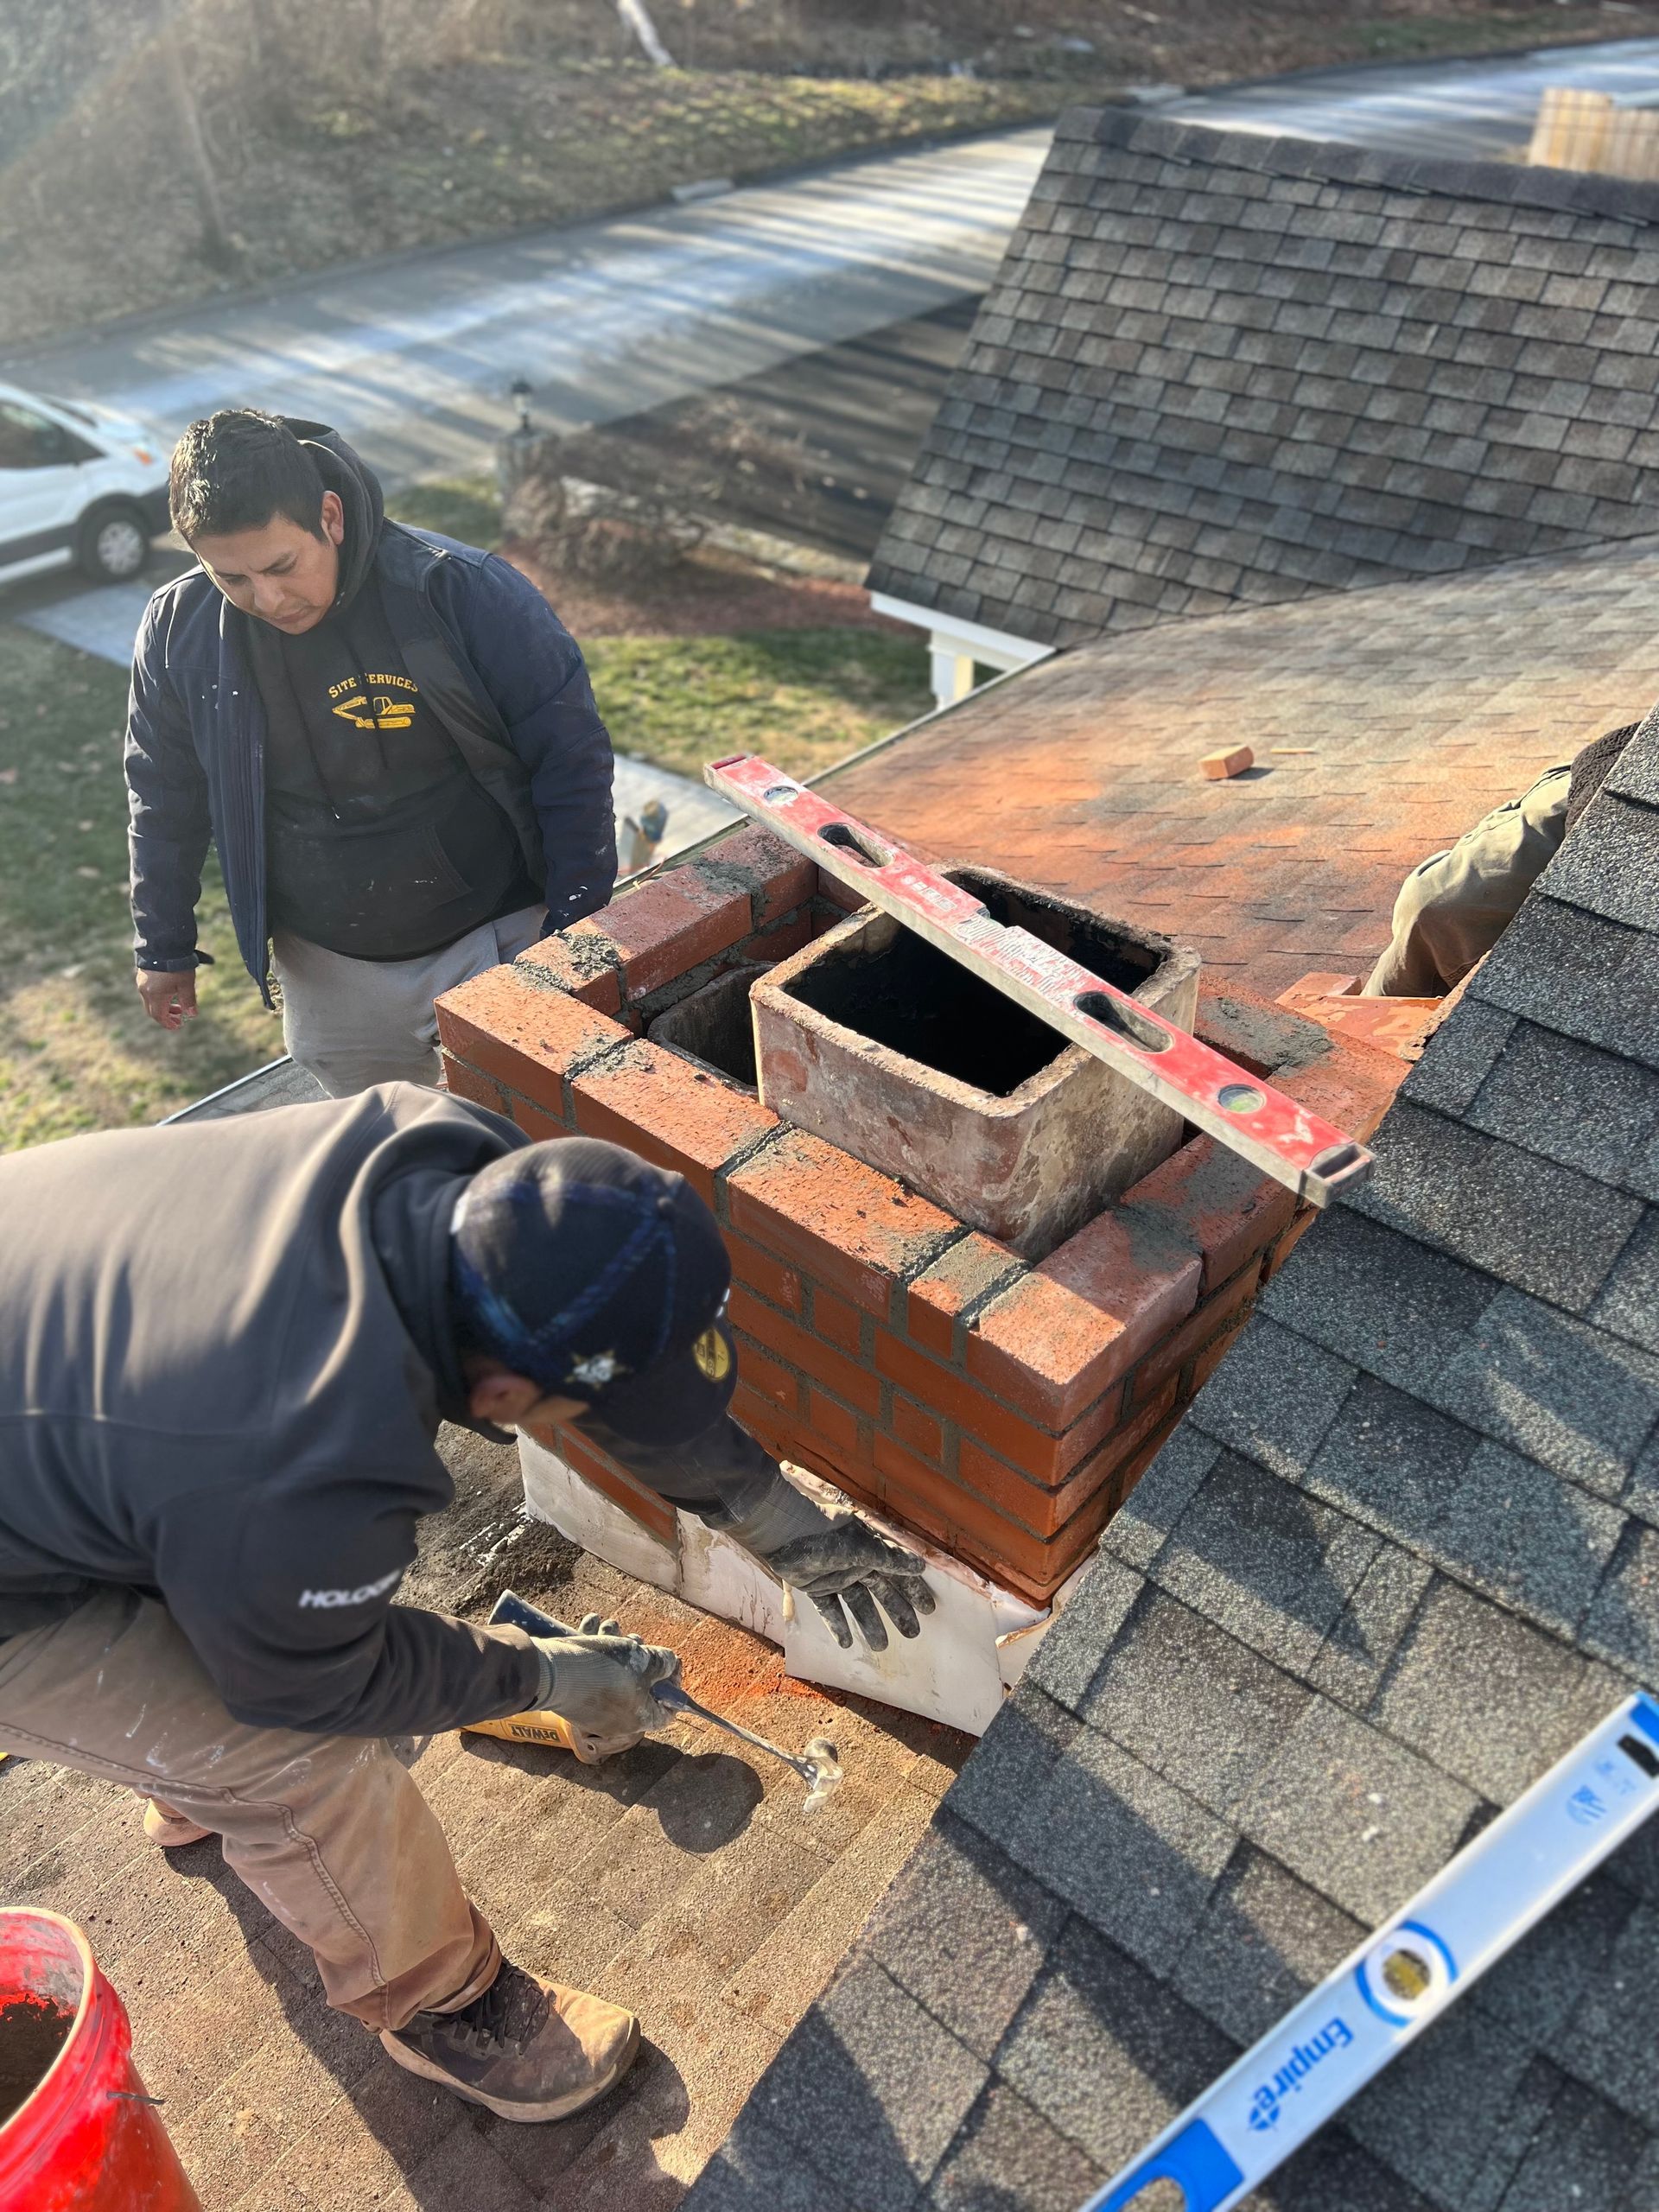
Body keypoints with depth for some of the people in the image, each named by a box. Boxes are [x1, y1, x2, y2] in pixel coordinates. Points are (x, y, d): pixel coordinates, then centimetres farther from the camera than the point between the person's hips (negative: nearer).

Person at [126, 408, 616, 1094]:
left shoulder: (458, 589, -19)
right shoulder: (177, 630, -7)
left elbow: (571, 753, -13)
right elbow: (164, 799, 8)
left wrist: (578, 931, -13)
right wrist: (164, 948, 13)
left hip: (498, 940, -3)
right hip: (327, 973, 4)